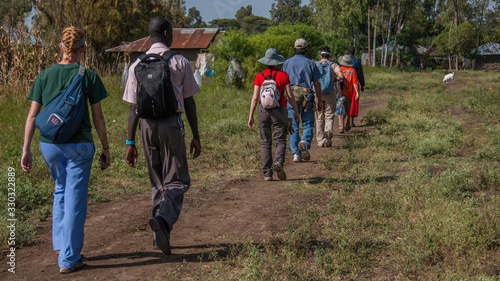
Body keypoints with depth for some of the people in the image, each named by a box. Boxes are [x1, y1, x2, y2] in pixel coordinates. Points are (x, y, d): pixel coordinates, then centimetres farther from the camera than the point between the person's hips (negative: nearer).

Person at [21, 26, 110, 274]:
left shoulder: (44, 76, 1)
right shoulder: (89, 77, -6)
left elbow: (32, 115, 0)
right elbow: (98, 117, -4)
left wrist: (26, 150, 4)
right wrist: (105, 148, 5)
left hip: (49, 143, 3)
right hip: (79, 144, -3)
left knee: (60, 190, 26)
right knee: (75, 199, 5)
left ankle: (60, 244, 26)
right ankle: (68, 259, 8)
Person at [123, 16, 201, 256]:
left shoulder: (137, 65, 7)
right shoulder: (179, 62, -1)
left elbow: (133, 107, 5)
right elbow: (189, 103, 0)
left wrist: (130, 142, 8)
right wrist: (196, 136, 6)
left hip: (147, 124, 4)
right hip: (171, 123, -4)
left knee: (157, 181, 15)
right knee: (177, 180, 1)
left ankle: (160, 236, 17)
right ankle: (164, 218, -26)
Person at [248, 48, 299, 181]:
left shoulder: (259, 76, 1)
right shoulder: (283, 75, -1)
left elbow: (255, 98, -3)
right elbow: (290, 96, -2)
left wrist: (250, 116, 1)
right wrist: (296, 111, 11)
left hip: (263, 110, 2)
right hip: (279, 110, -2)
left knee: (265, 142, 8)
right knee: (280, 141, 1)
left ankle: (267, 173, 5)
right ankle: (278, 162, -28)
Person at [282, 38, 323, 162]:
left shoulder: (287, 63, 8)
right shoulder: (310, 63, 6)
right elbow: (317, 84, 4)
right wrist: (320, 102, 9)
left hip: (291, 96, 1)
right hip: (307, 96, -1)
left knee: (293, 126, 4)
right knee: (308, 124, 7)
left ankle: (296, 153, 1)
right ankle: (305, 142, -20)